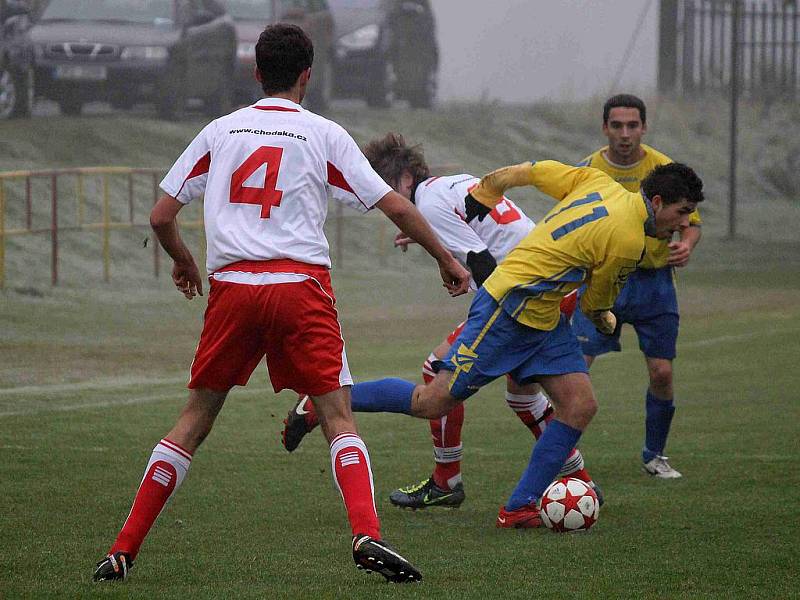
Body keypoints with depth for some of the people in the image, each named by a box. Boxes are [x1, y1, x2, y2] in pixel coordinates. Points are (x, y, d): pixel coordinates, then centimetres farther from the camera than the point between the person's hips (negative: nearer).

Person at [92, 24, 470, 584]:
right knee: (339, 416, -2)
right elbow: (395, 206, 5)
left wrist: (184, 262, 34)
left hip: (231, 284, 2)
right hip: (302, 283, -2)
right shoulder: (324, 134, 7)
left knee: (196, 417, 12)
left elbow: (161, 216, 13)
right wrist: (447, 260, 19)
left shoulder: (220, 131, 13)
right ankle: (367, 534, -24)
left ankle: (123, 551, 10)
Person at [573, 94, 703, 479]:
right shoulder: (587, 171, -3)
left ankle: (654, 455, 19)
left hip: (653, 280, 1)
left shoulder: (664, 169, -4)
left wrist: (686, 246, -18)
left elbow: (691, 222, 3)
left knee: (661, 372, -1)